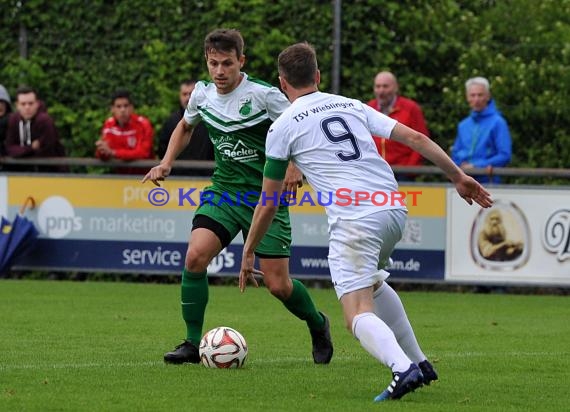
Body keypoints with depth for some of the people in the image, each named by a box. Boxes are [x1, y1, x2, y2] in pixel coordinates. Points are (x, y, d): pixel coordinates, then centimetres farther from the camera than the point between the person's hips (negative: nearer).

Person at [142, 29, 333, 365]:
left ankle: (318, 325, 28)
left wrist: (295, 166, -22)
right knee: (195, 256, -19)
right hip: (224, 190, 4)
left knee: (278, 285, -5)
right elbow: (185, 127, 23)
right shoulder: (202, 94, 1)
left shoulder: (263, 94, -16)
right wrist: (166, 164, 10)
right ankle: (192, 344, -7)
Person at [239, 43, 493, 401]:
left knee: (359, 315, -8)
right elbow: (415, 138, 12)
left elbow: (269, 203, 10)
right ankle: (418, 362, 28)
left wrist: (248, 253, 21)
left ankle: (403, 369, -36)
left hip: (354, 221, -6)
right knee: (371, 282, 32)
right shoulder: (351, 106, 19)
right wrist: (458, 176, 17)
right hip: (394, 209, 6)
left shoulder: (283, 127, 6)